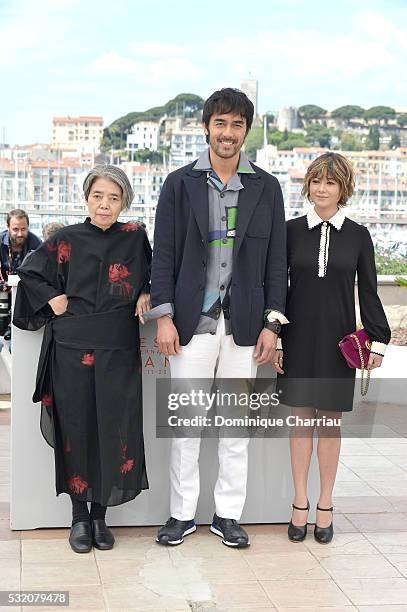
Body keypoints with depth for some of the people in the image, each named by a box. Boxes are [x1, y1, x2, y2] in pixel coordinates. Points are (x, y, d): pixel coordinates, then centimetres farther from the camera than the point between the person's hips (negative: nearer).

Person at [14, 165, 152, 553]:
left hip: (118, 350, 1)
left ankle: (100, 515, 16)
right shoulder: (66, 240, 3)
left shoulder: (134, 238, 5)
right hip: (72, 349, 0)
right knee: (76, 428, 4)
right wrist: (51, 299, -1)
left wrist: (145, 296, 1)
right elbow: (29, 273, 13)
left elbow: (151, 277, 20)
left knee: (114, 430, 2)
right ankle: (79, 517, 17)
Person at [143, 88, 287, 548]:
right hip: (192, 320, -1)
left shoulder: (266, 187, 7)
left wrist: (272, 323, 1)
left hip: (244, 323, 1)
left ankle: (228, 514, 19)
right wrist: (164, 316, -6)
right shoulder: (179, 184, 4)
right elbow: (164, 254, 2)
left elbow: (276, 260, 7)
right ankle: (182, 514, 16)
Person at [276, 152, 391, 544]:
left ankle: (325, 505, 18)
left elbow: (368, 293, 4)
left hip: (338, 341, 0)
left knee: (331, 421, 7)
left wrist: (378, 340, -3)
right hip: (299, 339, 0)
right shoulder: (291, 231, 1)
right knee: (301, 418, 5)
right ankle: (300, 503, 17)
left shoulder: (358, 236, 2)